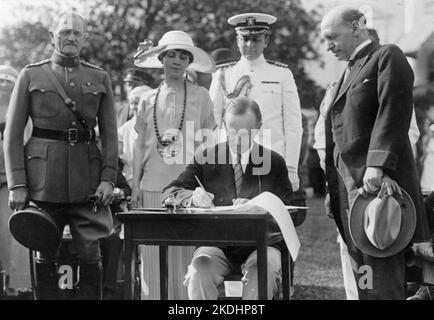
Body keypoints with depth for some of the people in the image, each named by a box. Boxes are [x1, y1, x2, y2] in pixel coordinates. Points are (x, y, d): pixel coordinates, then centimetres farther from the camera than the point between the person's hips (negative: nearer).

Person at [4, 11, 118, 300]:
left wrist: (109, 178, -5)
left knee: (90, 253, -1)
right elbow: (13, 134, 2)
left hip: (87, 177, 1)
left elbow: (110, 133, 8)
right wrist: (17, 184, -6)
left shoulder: (100, 78, 10)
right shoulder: (31, 76, 5)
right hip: (43, 176, -1)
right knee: (45, 255, 3)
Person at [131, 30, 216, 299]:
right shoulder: (149, 100, 10)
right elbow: (140, 145, 14)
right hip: (154, 185, 2)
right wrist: (135, 184, 9)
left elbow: (208, 143, 6)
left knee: (185, 252, -2)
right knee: (153, 255, 2)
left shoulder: (201, 96, 4)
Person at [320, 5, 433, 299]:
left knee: (381, 271, -8)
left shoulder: (387, 57, -2)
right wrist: (333, 185, 13)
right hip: (350, 184, 8)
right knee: (362, 271, 6)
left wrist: (377, 165, -24)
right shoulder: (350, 71, 23)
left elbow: (392, 114, -15)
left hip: (379, 180, -8)